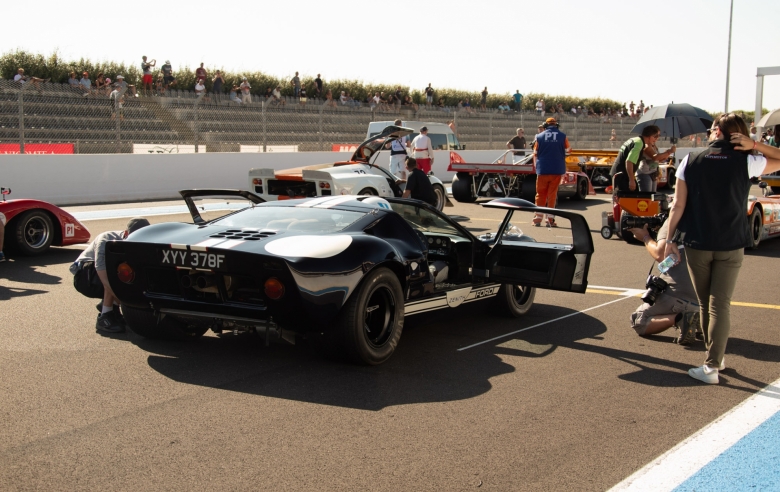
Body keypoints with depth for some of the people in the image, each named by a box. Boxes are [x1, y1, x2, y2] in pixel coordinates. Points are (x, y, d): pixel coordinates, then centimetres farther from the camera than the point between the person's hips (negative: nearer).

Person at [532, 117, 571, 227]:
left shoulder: (539, 136, -1)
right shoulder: (562, 136, -2)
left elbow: (535, 154, 3)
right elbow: (568, 149, 11)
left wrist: (536, 166, 17)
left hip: (542, 170, 0)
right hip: (557, 170, 0)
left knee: (540, 194, 10)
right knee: (552, 194, 6)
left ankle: (538, 219, 9)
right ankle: (550, 219, 3)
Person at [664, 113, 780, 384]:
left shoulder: (690, 161, -5)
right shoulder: (746, 162, -7)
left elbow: (678, 205, -6)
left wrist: (671, 240, 2)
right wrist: (754, 145, -2)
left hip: (697, 244, 1)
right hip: (731, 245, 0)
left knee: (705, 303, 15)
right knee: (720, 304, 2)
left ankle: (714, 359, 26)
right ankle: (713, 364, -1)